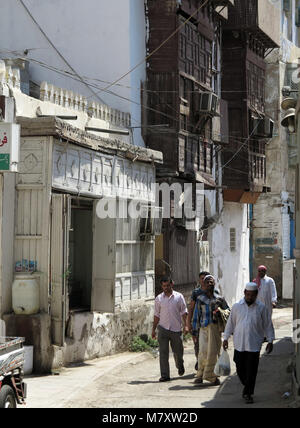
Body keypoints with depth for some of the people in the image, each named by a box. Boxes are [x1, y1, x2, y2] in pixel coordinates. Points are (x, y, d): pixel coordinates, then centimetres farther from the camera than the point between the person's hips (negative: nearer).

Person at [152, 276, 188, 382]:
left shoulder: (179, 297, 4)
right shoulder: (159, 298, 7)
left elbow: (184, 312, 5)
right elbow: (156, 315, 12)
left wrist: (186, 325, -7)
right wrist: (154, 329, 9)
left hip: (176, 329, 0)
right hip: (163, 328, 1)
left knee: (178, 351, 10)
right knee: (163, 353, -7)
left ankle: (180, 366, 41)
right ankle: (164, 375, -4)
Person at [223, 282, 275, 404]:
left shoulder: (261, 308, 1)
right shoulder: (237, 306, 4)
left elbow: (268, 325, 6)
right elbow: (230, 323, 11)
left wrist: (270, 341, 3)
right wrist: (226, 338, 10)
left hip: (254, 345, -2)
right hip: (239, 344, 2)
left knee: (251, 371, -3)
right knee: (240, 369, 7)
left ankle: (248, 393, 7)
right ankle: (247, 386, 31)